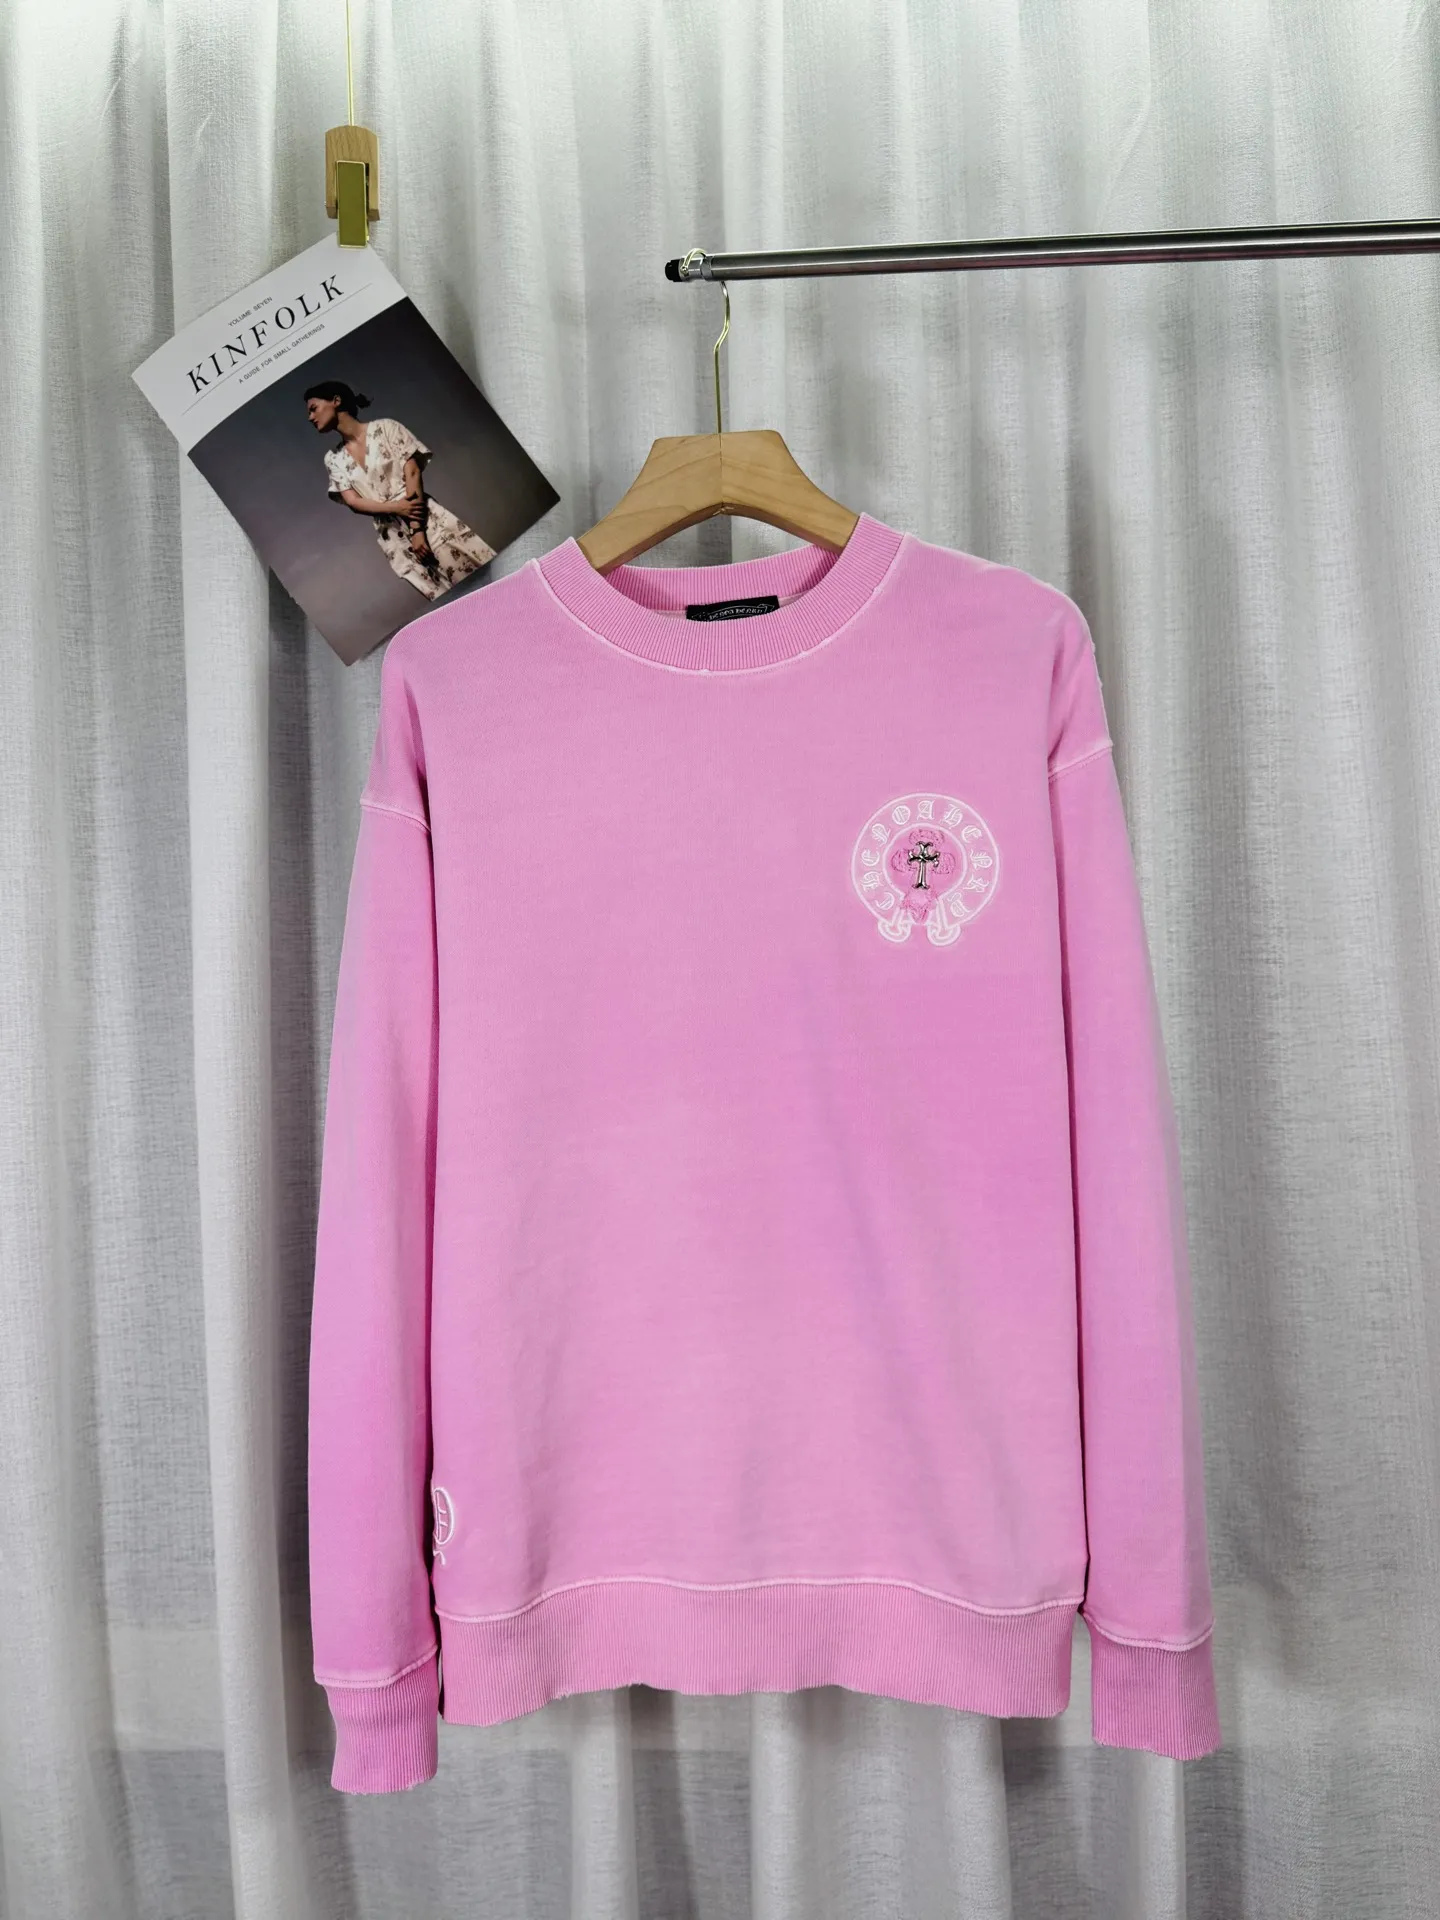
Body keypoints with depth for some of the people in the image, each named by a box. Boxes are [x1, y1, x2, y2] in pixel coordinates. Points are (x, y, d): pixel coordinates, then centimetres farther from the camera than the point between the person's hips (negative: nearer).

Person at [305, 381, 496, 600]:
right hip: (391, 535, 2)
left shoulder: (385, 428, 0)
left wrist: (417, 530, -18)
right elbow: (353, 502, 2)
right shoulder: (333, 459, 10)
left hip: (426, 518, -2)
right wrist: (395, 508, -16)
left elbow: (413, 474, -7)